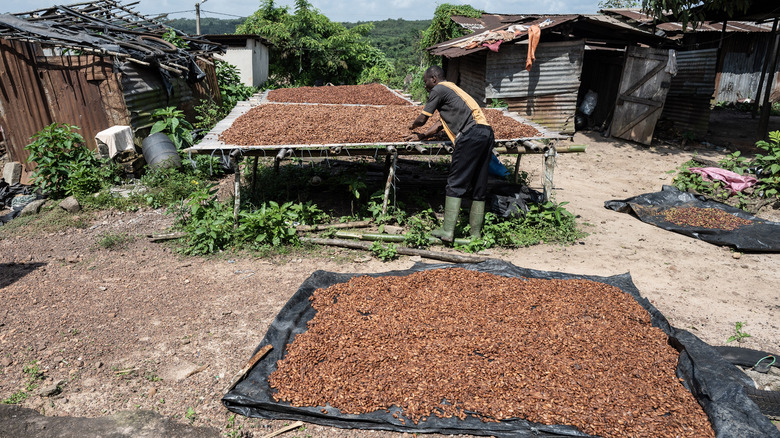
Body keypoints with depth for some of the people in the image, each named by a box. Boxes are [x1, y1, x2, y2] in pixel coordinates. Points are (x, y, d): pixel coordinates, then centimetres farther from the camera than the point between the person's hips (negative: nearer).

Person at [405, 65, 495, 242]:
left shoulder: (438, 89, 4)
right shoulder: (452, 88, 32)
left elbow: (422, 119, 5)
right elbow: (443, 122, 34)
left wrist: (412, 125, 27)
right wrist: (422, 136, 34)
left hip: (471, 134, -9)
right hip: (487, 132, 9)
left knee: (456, 184, -6)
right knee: (479, 185, 8)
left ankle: (448, 230, -7)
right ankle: (475, 233, 12)